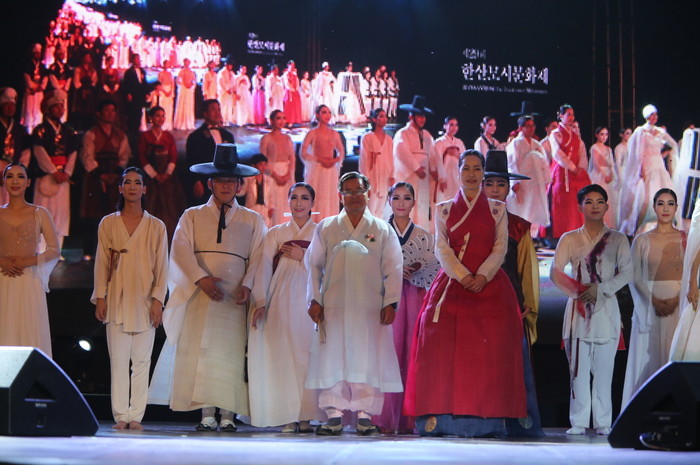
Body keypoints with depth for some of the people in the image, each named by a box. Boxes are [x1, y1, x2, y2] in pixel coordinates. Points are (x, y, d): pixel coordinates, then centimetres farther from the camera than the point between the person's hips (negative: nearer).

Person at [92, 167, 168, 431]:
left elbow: (162, 267, 6)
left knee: (141, 361, -2)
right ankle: (120, 416, -1)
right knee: (118, 361, -4)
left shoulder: (156, 227, 9)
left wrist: (158, 300, -4)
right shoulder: (108, 224, 10)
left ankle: (136, 416, 2)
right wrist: (100, 297, 0)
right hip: (117, 301, 0)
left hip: (144, 302, 0)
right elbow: (102, 263, 8)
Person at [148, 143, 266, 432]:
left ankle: (228, 415, -3)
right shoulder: (192, 216, 15)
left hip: (233, 299, 0)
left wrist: (247, 286, -11)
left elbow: (258, 257, 7)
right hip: (199, 296, 0)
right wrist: (201, 278, -15)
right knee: (200, 352, -7)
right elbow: (181, 249, 0)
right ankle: (207, 414, -6)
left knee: (230, 353, -5)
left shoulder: (252, 221, 16)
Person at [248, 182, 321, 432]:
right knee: (282, 356, -8)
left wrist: (303, 256, -7)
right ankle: (288, 418, -6)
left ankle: (306, 416, -5)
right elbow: (264, 268, 7)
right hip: (281, 302, 1)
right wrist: (260, 302, -3)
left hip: (309, 299, -1)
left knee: (307, 355, -9)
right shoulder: (275, 233, 16)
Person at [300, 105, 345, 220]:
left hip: (331, 170, 4)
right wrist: (320, 160, -13)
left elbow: (341, 152, 18)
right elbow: (303, 154, -5)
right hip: (316, 170, -4)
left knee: (331, 199, 2)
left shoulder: (334, 134, 10)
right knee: (317, 200, -6)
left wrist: (335, 160, -3)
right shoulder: (312, 133, -2)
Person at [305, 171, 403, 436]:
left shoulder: (383, 230, 12)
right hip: (333, 306, 1)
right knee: (332, 358, -3)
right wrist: (315, 300, 2)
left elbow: (393, 269, 7)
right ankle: (334, 414, 0)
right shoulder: (326, 228, 14)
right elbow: (314, 265, 11)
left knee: (368, 360, -4)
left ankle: (365, 414, -1)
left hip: (370, 309, -1)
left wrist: (390, 302, -2)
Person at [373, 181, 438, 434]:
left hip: (414, 298, 1)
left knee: (411, 355, -2)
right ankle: (385, 419, -9)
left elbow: (435, 270, 6)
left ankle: (408, 419, 1)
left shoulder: (425, 236, 13)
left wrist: (415, 269, -13)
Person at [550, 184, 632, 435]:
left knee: (604, 367, -4)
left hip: (606, 308, 0)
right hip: (578, 308, 1)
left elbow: (627, 272, 1)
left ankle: (603, 422, 1)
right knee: (578, 366, -5)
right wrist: (577, 292, -11)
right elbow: (555, 273, 2)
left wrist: (600, 289, -11)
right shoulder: (569, 239, 10)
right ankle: (578, 422, -1)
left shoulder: (617, 239, 9)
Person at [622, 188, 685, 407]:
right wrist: (654, 301, -11)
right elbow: (635, 278, 2)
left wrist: (677, 299, -14)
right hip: (648, 305, 0)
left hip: (678, 305, 0)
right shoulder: (642, 240, 6)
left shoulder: (686, 239, 6)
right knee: (649, 356, -1)